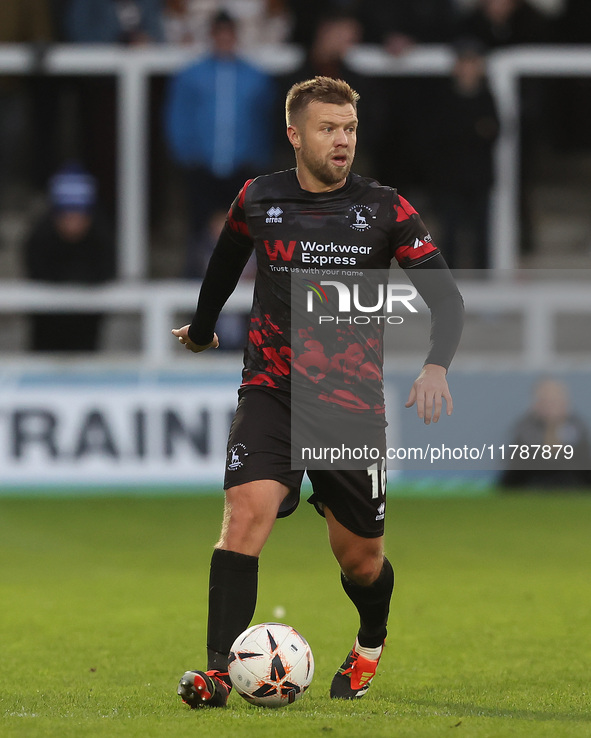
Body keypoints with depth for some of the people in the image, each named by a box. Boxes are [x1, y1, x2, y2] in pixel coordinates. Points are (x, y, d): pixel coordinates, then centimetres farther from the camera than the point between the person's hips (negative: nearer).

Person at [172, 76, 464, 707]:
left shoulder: (385, 210, -2)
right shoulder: (257, 200, 3)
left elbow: (445, 295, -3)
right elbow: (226, 260, 25)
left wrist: (435, 366, -20)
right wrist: (201, 328, 38)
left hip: (354, 401, 0)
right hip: (271, 390, 0)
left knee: (360, 559, 9)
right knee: (248, 508, -24)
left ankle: (369, 647, 44)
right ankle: (219, 673, -24)